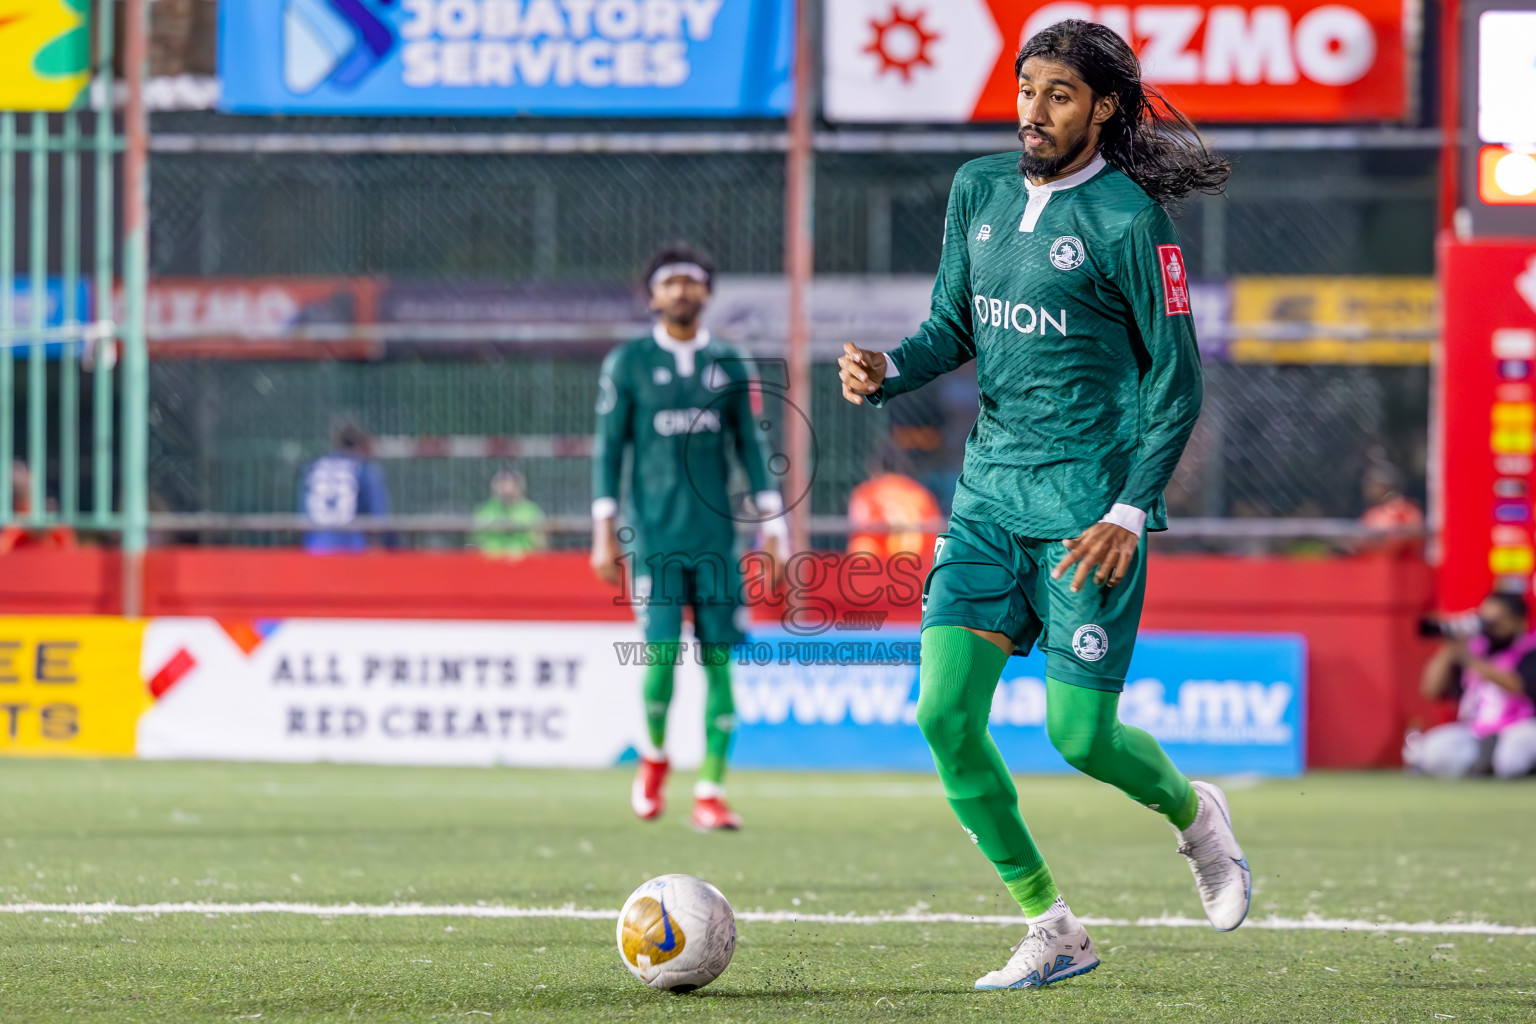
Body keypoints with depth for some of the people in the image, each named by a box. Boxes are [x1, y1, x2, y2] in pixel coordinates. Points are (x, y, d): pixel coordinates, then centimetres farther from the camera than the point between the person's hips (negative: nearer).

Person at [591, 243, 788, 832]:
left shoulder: (728, 365, 10)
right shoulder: (628, 363, 3)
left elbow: (750, 447, 13)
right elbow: (608, 449, 4)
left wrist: (772, 525, 6)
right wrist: (604, 533, -2)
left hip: (716, 534, 2)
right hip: (654, 534, -2)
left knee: (718, 658, -3)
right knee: (663, 651, -12)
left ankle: (710, 791, 0)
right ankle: (654, 754, 16)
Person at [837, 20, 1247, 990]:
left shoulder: (1127, 220, -11)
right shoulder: (980, 192, 7)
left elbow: (1176, 377, -9)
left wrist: (1131, 512, -16)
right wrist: (888, 370, -5)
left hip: (1089, 504, -6)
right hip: (992, 493, 6)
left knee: (1082, 734, -6)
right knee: (945, 712, -8)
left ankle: (1193, 813, 30)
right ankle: (1052, 929, 5)